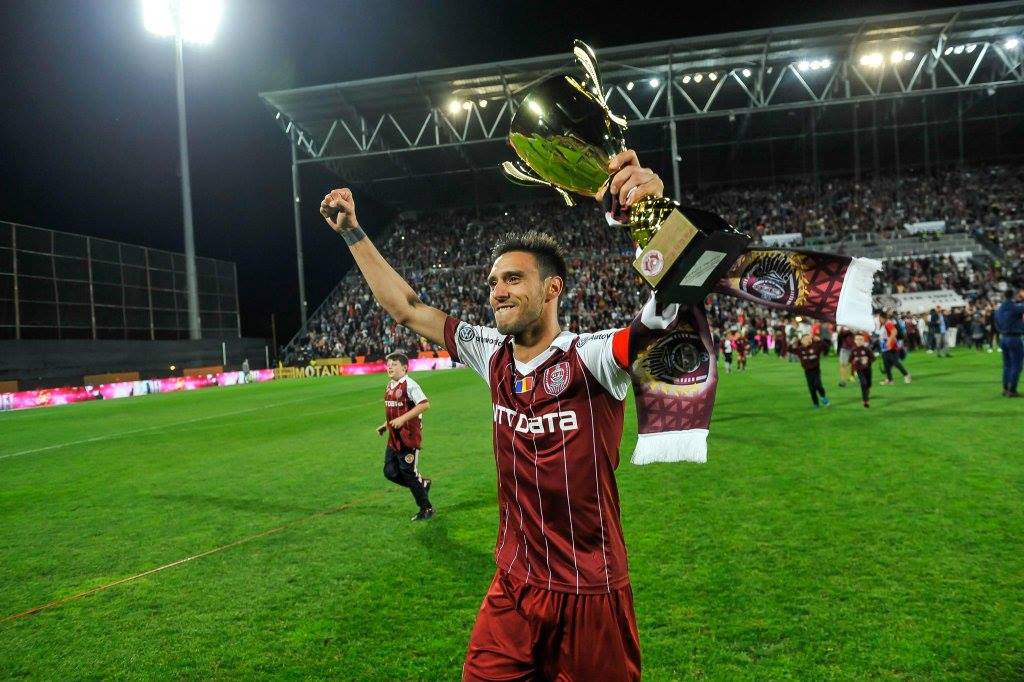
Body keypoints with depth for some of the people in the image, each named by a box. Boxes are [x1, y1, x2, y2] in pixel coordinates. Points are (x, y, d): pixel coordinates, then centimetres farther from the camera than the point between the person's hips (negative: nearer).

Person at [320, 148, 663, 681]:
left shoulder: (591, 359, -17)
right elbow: (406, 308, 9)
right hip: (513, 587, 5)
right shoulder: (493, 357, 0)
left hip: (589, 595, -4)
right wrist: (352, 233, 11)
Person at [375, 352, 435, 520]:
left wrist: (402, 419, -26)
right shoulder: (390, 386, 12)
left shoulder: (409, 384, -15)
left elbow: (425, 404, -25)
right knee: (390, 472, 6)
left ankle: (426, 508, 15)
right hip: (393, 438, 8)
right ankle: (423, 484, 28)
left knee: (409, 473, -2)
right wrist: (386, 425, 15)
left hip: (409, 437, -8)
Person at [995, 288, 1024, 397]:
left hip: (1003, 338, 7)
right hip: (1015, 338, -7)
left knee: (1007, 365, 15)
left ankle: (1005, 388, 17)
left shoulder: (998, 309, 8)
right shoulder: (1014, 307, -16)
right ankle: (1012, 390, -2)